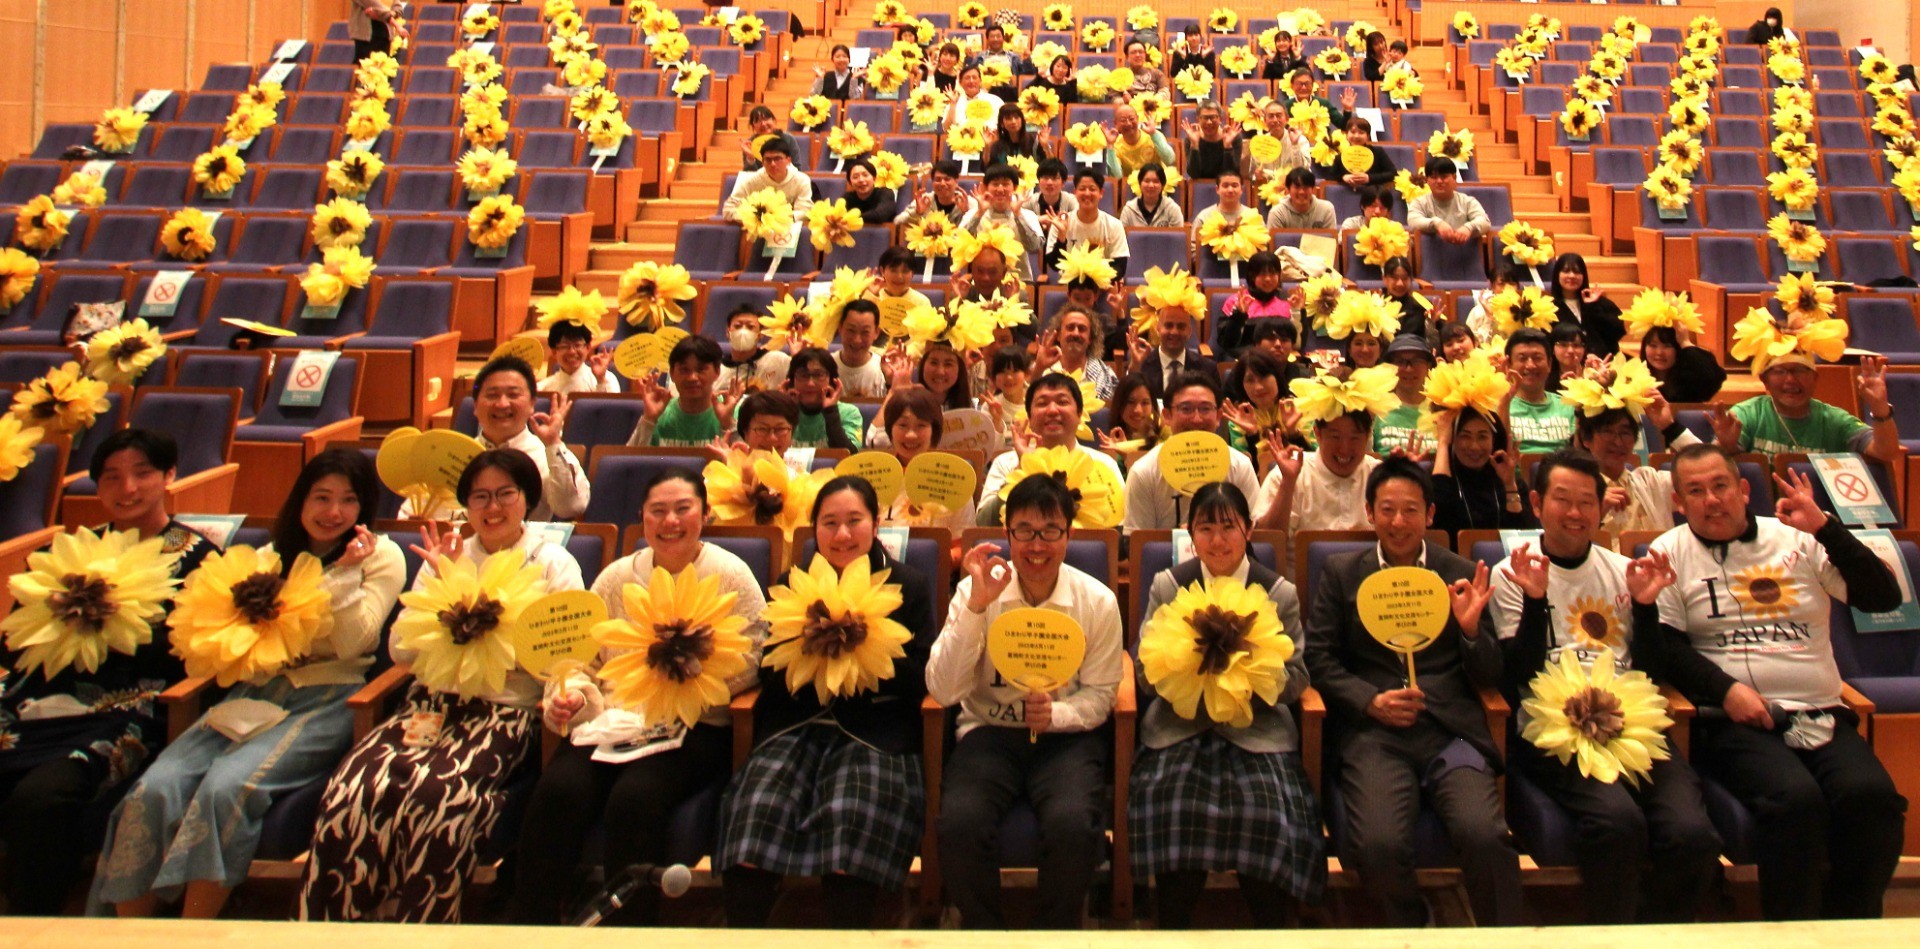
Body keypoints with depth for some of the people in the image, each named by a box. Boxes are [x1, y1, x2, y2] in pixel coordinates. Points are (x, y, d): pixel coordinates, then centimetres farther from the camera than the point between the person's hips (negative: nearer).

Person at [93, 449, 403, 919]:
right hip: (255, 692, 5)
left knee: (226, 785, -30)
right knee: (152, 790, -19)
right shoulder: (273, 555, 16)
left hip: (326, 701, -5)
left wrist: (345, 572, -13)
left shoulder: (382, 557, 3)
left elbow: (351, 644, -6)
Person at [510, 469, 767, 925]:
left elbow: (746, 666, -4)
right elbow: (581, 655, 12)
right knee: (557, 791, -24)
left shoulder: (731, 576, 3)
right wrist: (568, 695, -8)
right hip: (612, 720, 4)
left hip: (695, 726, -3)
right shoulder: (617, 577, 15)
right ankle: (527, 928, -9)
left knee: (634, 799, -31)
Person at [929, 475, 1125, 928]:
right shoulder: (977, 592, -3)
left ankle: (1054, 935, 1)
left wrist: (1058, 714, -17)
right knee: (960, 823, -28)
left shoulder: (1097, 601, -2)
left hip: (1067, 735, 0)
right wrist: (975, 607, -21)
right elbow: (943, 691, -12)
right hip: (990, 730, 0)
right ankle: (984, 932, 2)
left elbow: (1101, 695, 4)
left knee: (1073, 825, -30)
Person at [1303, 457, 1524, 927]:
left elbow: (1490, 677, 13)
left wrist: (1471, 628, -7)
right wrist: (1371, 701, -7)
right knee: (1378, 845, -24)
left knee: (1484, 835, -27)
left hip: (1451, 731, 1)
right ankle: (1411, 931, 8)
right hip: (1376, 734, 0)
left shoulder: (1462, 574, 14)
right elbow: (1319, 659, 8)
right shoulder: (1340, 573, 13)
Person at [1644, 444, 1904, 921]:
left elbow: (1883, 597, 5)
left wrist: (1824, 527, -5)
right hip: (1733, 721, -3)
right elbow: (1661, 646, 0)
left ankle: (1850, 927, -3)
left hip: (1822, 715, 3)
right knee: (1795, 798, -29)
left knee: (1871, 795, -24)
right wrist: (1725, 690, -14)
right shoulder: (1669, 553, 7)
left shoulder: (1797, 540, 14)